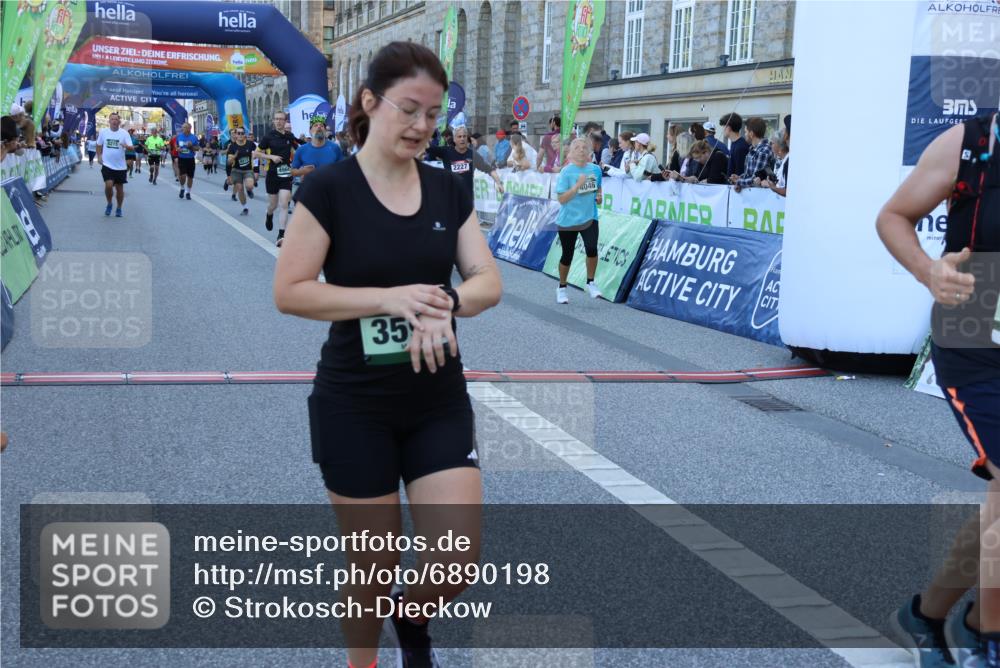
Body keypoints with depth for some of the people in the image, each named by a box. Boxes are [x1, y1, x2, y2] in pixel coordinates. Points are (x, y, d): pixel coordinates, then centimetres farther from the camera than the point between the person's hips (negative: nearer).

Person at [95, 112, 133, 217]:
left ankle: (119, 209, 28)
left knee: (120, 188, 8)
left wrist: (126, 146, -32)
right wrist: (99, 156, 3)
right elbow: (99, 145, 15)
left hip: (120, 166, 1)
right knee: (108, 185, -18)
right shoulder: (103, 131, 1)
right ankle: (109, 204, 8)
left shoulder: (124, 133, -3)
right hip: (107, 165, -1)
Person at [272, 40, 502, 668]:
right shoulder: (329, 187, -10)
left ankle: (411, 617, 33)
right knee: (375, 564, 8)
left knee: (458, 563, -2)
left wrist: (442, 303, -22)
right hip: (354, 407, -3)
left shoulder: (449, 189, 3)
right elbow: (289, 292, -13)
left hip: (440, 403, 4)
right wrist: (389, 297, -23)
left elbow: (489, 281, 0)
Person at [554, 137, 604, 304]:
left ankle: (590, 283, 1)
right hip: (568, 220, -2)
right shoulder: (566, 172, -12)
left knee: (592, 249, -21)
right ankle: (561, 288, 31)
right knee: (567, 256, 7)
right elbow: (562, 199, -17)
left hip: (589, 217, 2)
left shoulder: (595, 169, 1)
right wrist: (578, 185, -26)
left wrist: (599, 196, -2)